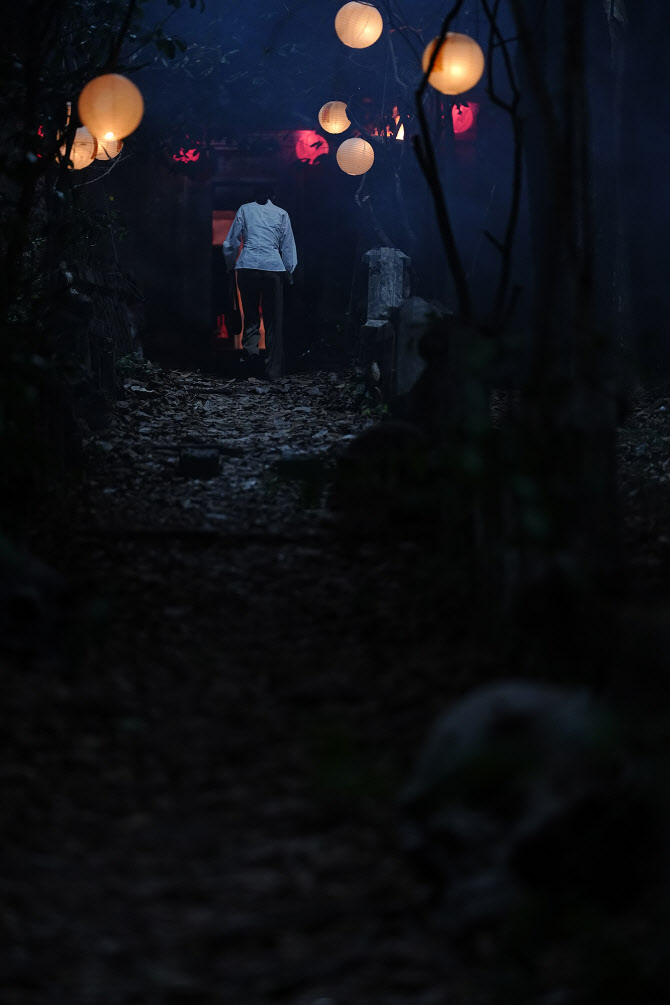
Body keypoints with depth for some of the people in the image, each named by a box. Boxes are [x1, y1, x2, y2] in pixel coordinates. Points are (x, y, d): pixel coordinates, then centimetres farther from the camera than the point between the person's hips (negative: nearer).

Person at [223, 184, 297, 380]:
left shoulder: (245, 209, 11)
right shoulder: (281, 214, 12)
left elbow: (232, 241, 11)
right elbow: (288, 245, 11)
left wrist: (230, 265, 22)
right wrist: (289, 271, 19)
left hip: (247, 266, 0)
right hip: (272, 267, 0)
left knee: (250, 313, 15)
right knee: (273, 319, 4)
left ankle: (250, 345, -14)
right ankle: (273, 370, 3)